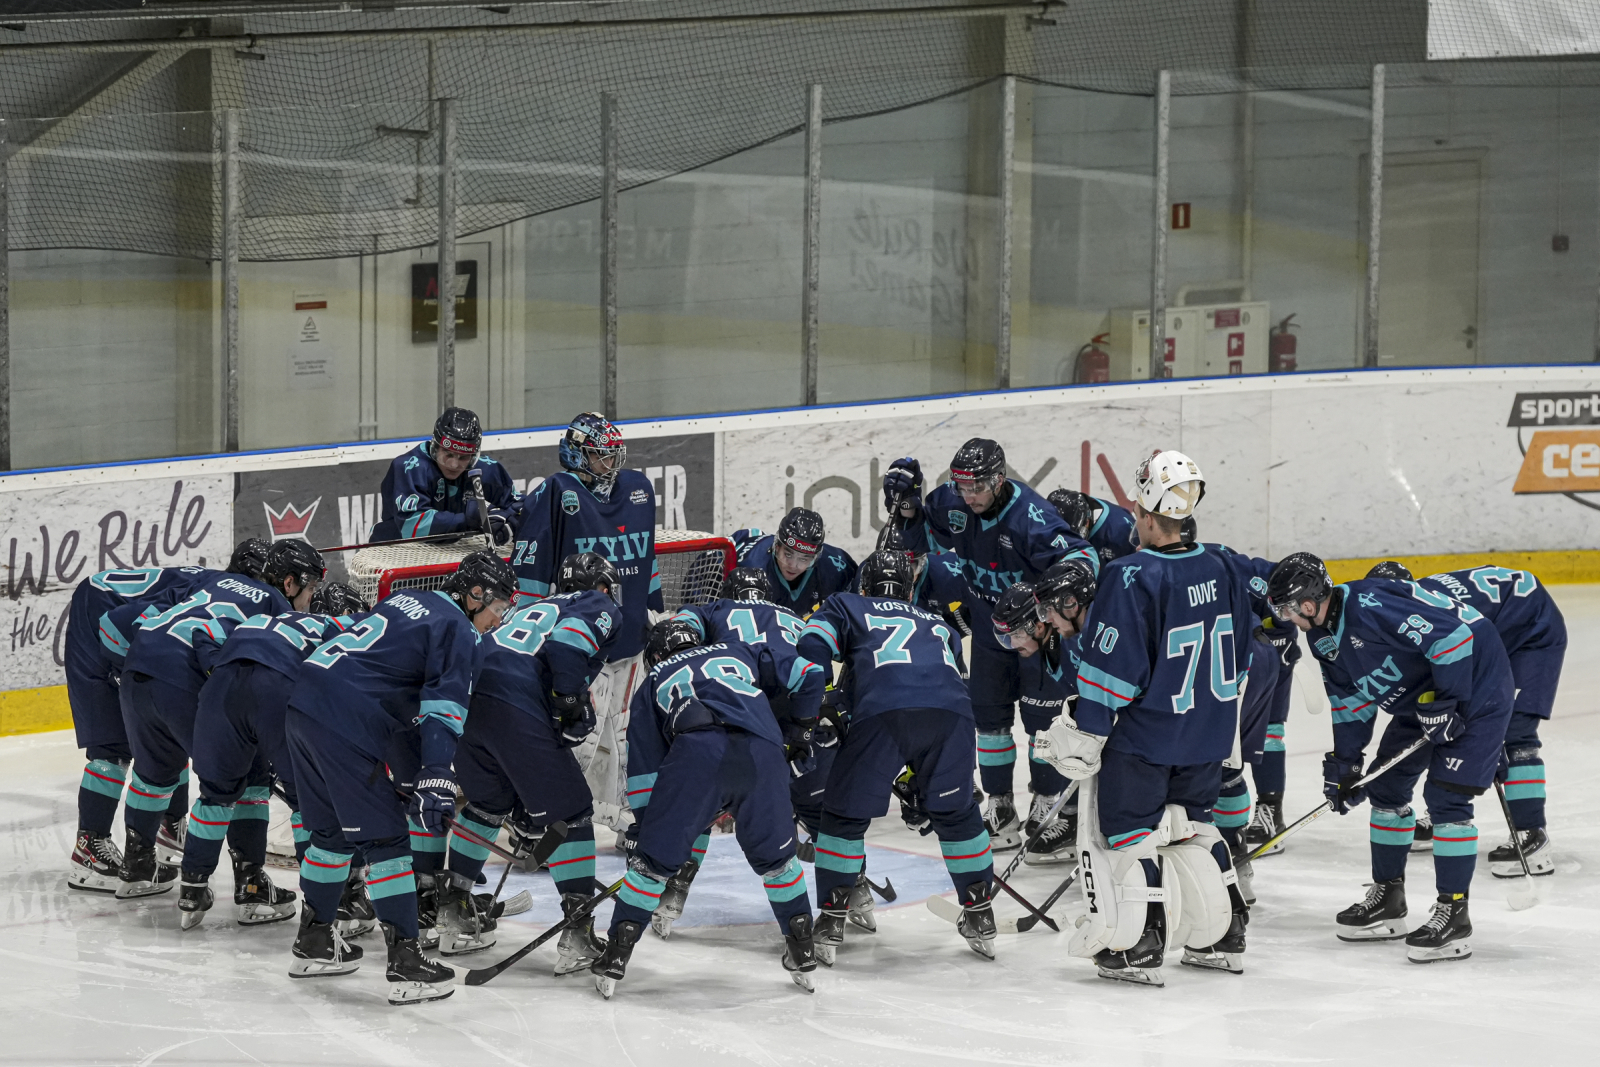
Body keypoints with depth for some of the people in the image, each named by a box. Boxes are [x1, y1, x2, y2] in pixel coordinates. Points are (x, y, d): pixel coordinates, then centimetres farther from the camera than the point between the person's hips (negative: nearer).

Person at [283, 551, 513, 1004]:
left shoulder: (406, 600, 25)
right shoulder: (460, 633, -2)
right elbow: (443, 710, -15)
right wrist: (437, 780, -22)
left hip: (302, 702, 9)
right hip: (345, 724, -9)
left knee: (333, 828, 22)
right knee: (383, 836, -5)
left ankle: (313, 942, 32)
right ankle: (405, 965, -6)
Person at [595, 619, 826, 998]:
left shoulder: (653, 683, 35)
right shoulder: (738, 653, 38)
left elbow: (644, 766, 30)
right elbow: (807, 674, 27)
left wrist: (645, 824, 35)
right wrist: (797, 734, 34)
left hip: (696, 753, -2)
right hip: (762, 754, 2)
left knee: (654, 858, 11)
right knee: (775, 855, 23)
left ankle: (616, 956, 9)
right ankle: (804, 954, 23)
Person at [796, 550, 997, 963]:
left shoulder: (846, 607, 32)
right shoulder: (938, 624, 42)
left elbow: (809, 650, 13)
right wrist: (924, 780, 43)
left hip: (883, 712, -3)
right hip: (951, 712, 3)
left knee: (845, 815, 13)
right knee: (956, 813, 24)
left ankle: (830, 924, 12)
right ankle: (980, 917, 28)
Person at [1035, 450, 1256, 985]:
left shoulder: (1132, 578, -21)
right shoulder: (1220, 569, 0)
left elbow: (1111, 666, -20)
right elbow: (1238, 654, 11)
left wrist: (1086, 731, -11)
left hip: (1147, 731, -7)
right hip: (1211, 733, 7)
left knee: (1128, 827, 5)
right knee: (1190, 822, 22)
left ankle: (1137, 946, 3)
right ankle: (1223, 936, 25)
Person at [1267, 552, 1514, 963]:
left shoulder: (1371, 605, -30)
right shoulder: (1323, 636, 2)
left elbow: (1451, 632, -32)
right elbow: (1350, 698, 13)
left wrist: (1446, 701, -26)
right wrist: (1344, 762, 7)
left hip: (1475, 688, -10)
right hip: (1419, 698, 10)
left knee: (1446, 796, -16)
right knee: (1386, 787, 12)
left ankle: (1454, 915, -10)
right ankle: (1388, 899, 24)